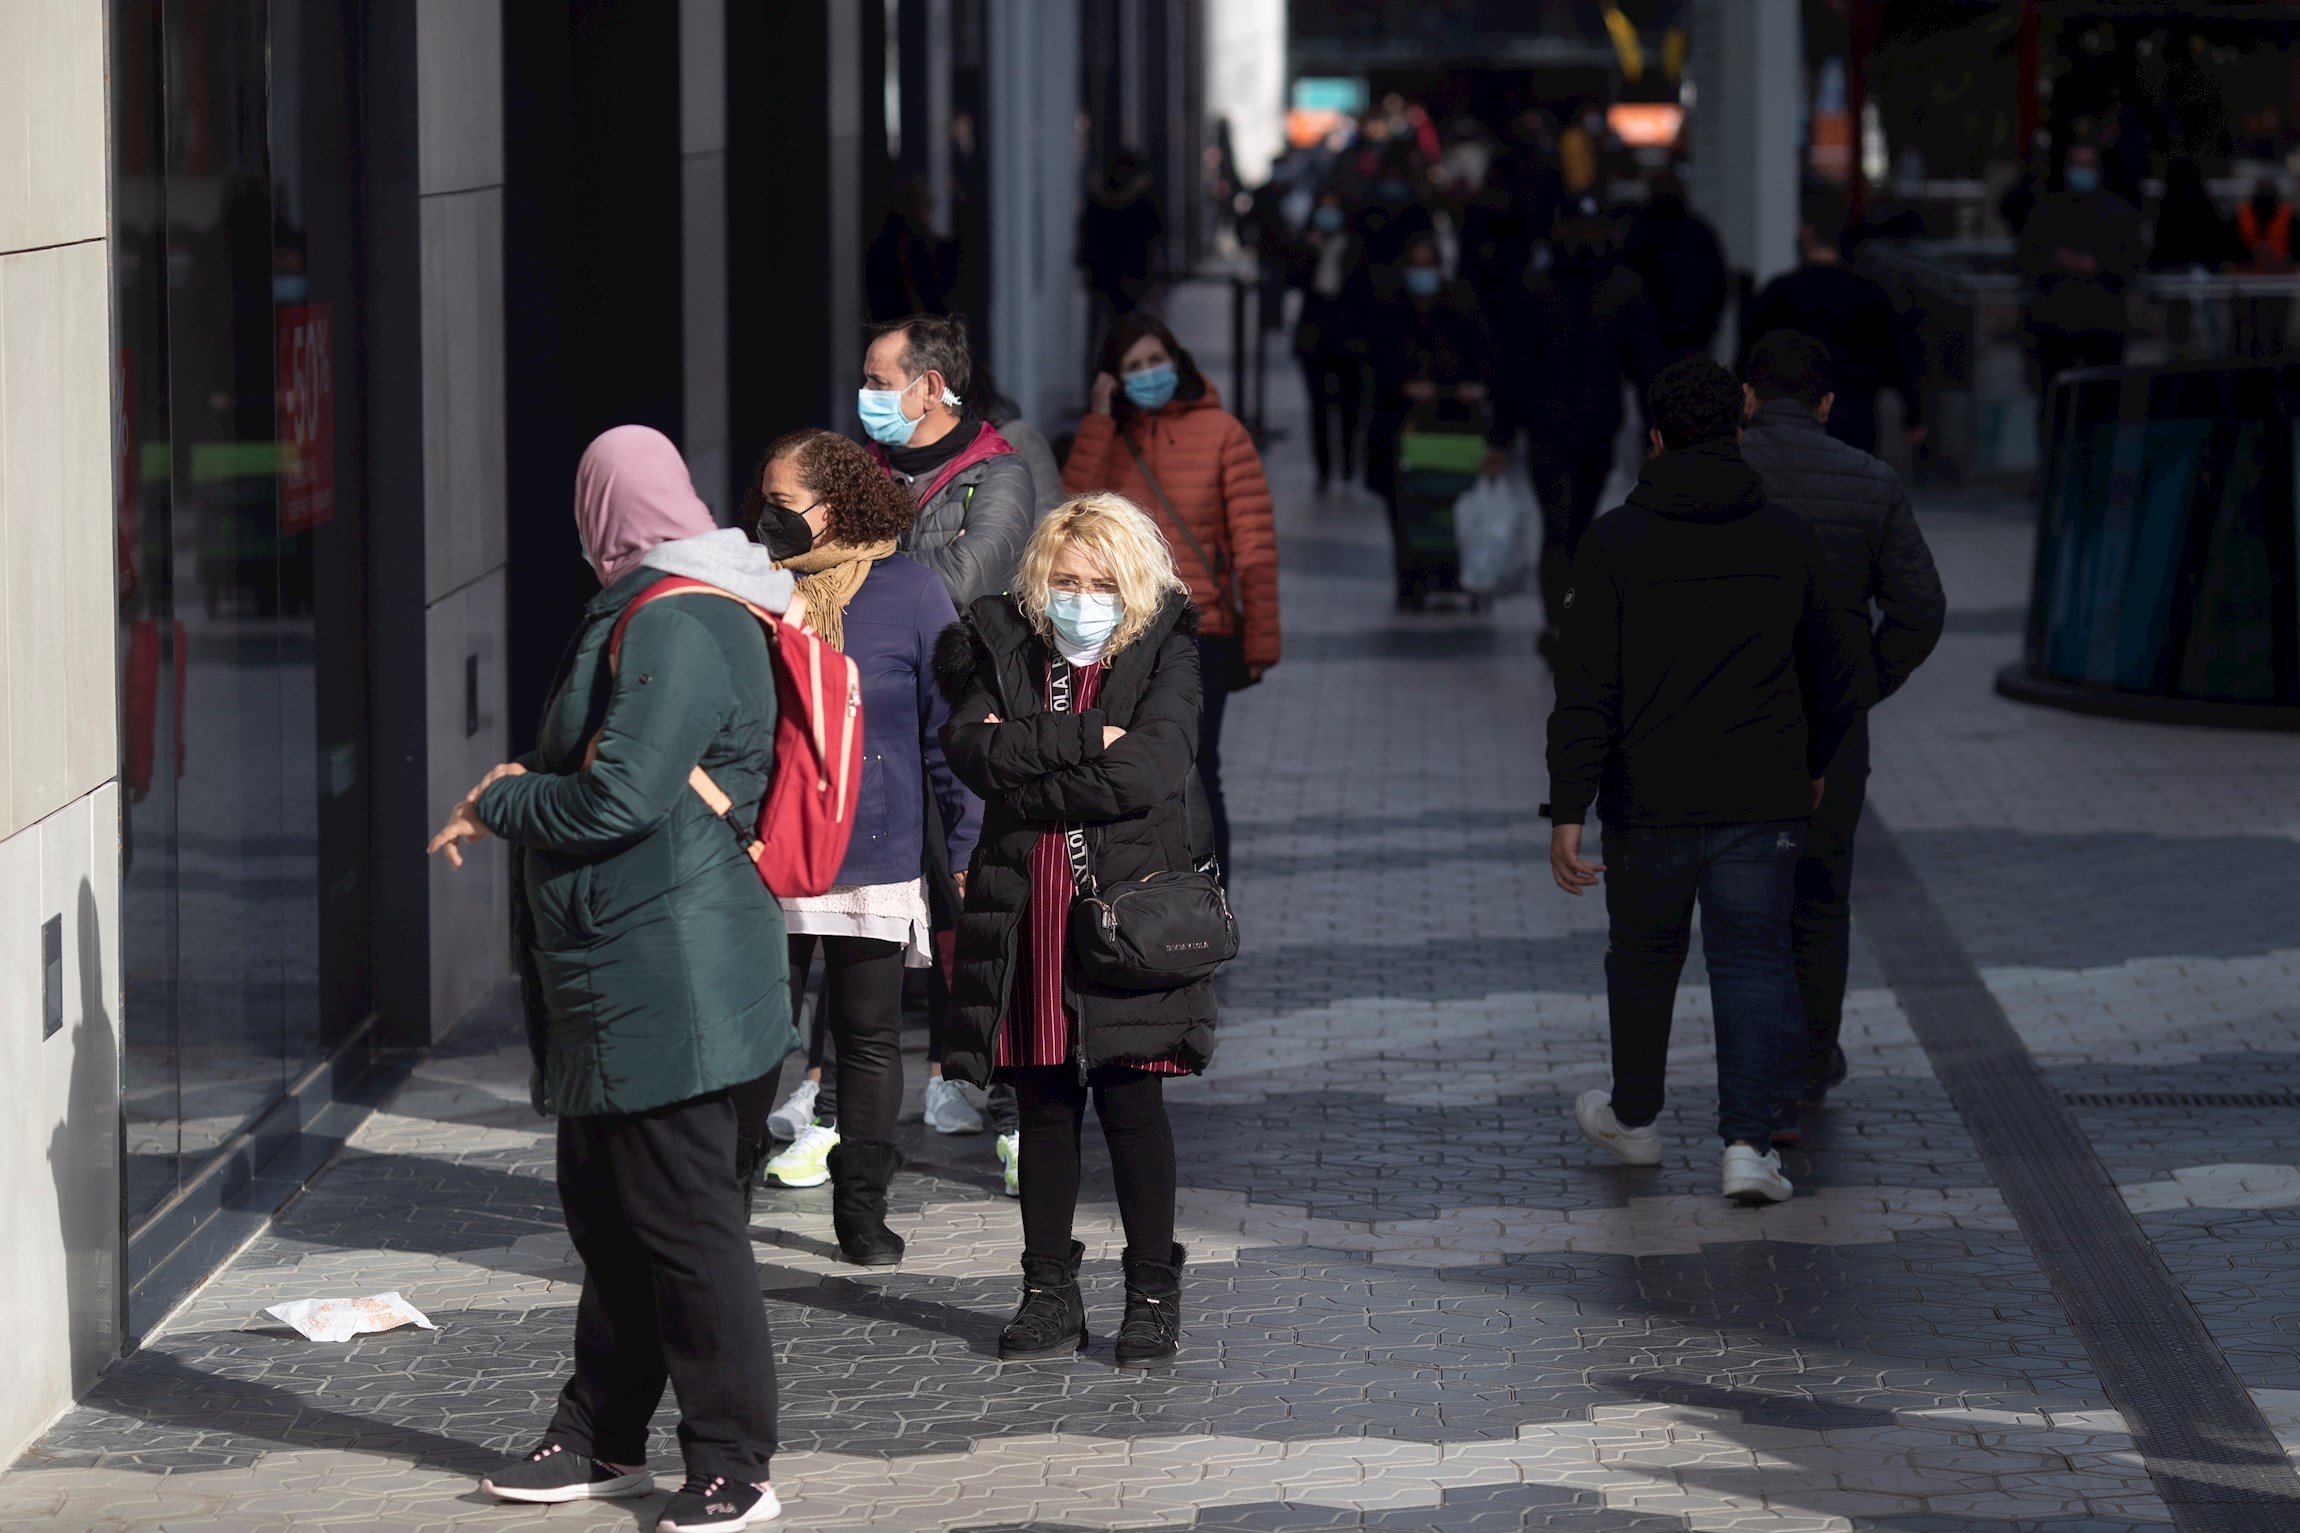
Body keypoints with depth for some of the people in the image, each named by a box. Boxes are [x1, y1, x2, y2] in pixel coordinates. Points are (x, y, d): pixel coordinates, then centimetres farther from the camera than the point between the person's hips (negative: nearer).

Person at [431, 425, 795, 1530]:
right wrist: (528, 788, 12)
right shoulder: (654, 616, 15)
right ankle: (602, 1440, 28)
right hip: (623, 982, 11)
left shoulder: (675, 630, -19)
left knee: (682, 1223, -5)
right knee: (606, 1213, 18)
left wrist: (500, 802, -10)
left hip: (666, 982, -11)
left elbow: (618, 799, -25)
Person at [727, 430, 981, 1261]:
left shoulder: (908, 589, -3)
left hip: (875, 858, -2)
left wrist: (967, 842, -3)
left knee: (868, 1036, 8)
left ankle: (863, 1206, 18)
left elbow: (950, 724, 0)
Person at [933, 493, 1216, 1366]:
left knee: (1130, 1100, -2)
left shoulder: (1165, 652, 1)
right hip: (1027, 915, 3)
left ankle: (1154, 1294, 8)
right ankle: (1050, 1295, 16)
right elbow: (971, 747, -7)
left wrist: (1024, 758, -8)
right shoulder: (1000, 646, 10)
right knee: (1043, 1107, 7)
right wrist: (1081, 740, -13)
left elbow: (1147, 771, -14)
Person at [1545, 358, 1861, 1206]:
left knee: (1645, 955, 17)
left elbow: (1587, 687, -12)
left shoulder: (1615, 541, -8)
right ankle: (1747, 1142, -9)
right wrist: (1813, 764, 29)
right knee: (1754, 962, 3)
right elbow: (1832, 675, 12)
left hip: (1650, 800, -1)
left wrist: (1567, 811, -11)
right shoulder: (1788, 540, 1)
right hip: (1762, 801, 1)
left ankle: (1633, 1118, 34)